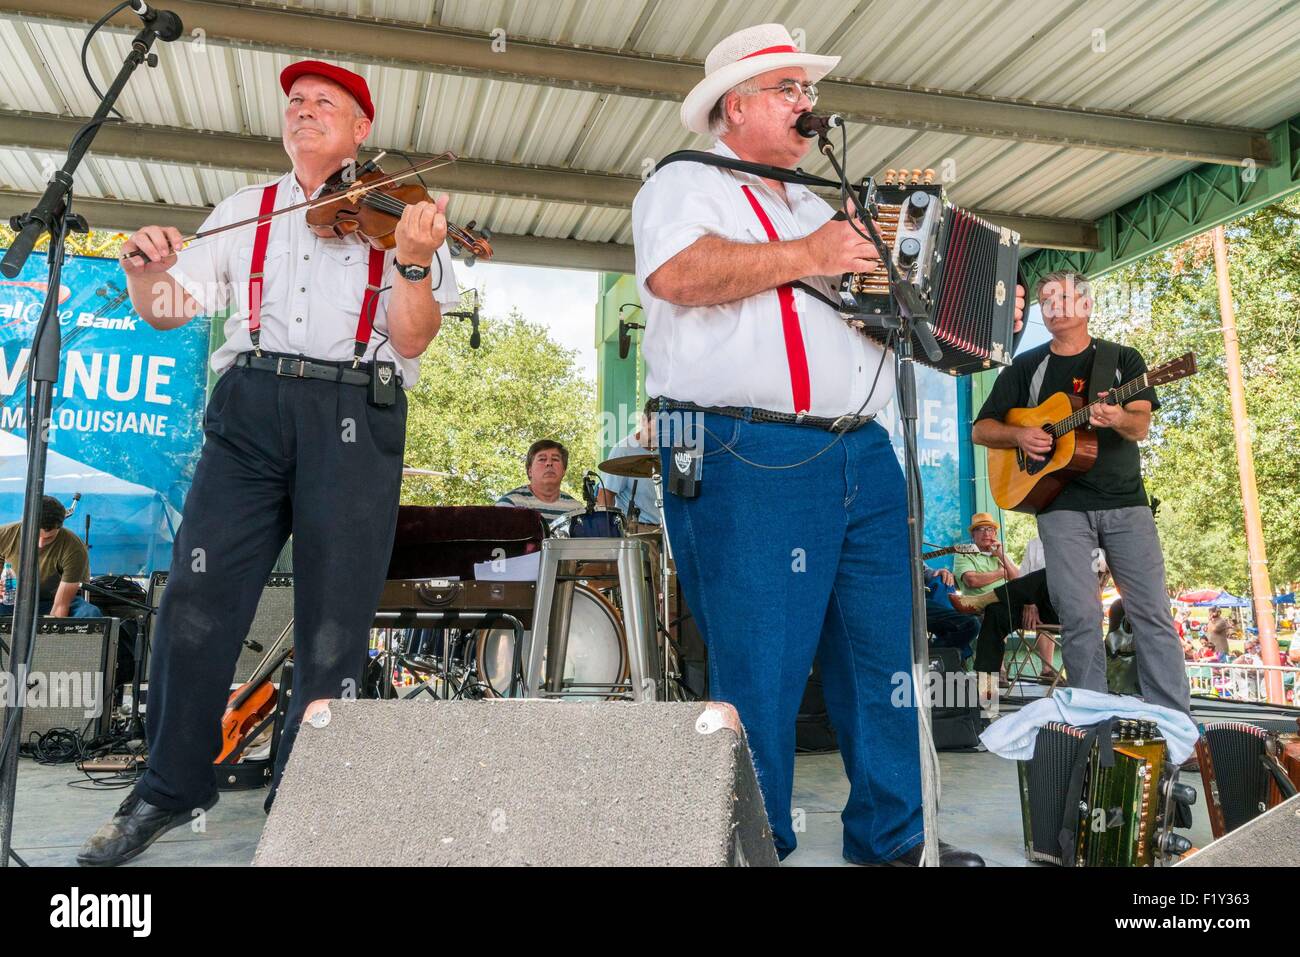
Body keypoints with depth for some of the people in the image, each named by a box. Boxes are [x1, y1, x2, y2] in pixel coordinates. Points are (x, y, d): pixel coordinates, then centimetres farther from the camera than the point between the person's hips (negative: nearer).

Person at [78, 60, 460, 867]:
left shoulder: (394, 214, 12)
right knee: (198, 594, -2)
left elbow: (411, 338, -1)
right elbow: (170, 310, 15)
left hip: (355, 414, -2)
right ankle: (171, 788, 16)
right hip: (251, 405, 3)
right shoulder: (245, 211, 21)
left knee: (336, 616, -1)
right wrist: (147, 271, -6)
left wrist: (413, 262, -18)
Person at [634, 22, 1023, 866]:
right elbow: (675, 273, -17)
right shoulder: (688, 183, 5)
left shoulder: (818, 203, 29)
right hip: (750, 459, -8)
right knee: (761, 670, -4)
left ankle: (892, 839, 25)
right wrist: (805, 256, -13)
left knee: (885, 656, 10)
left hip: (862, 456, 8)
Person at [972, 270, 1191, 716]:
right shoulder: (1025, 368, 11)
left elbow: (1141, 427, -4)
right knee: (1079, 617, -4)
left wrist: (1119, 419, -27)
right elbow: (980, 430, 10)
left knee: (1153, 611, -2)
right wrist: (1019, 435, -10)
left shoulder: (1123, 359, 10)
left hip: (1126, 501, 1)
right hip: (1061, 502, 0)